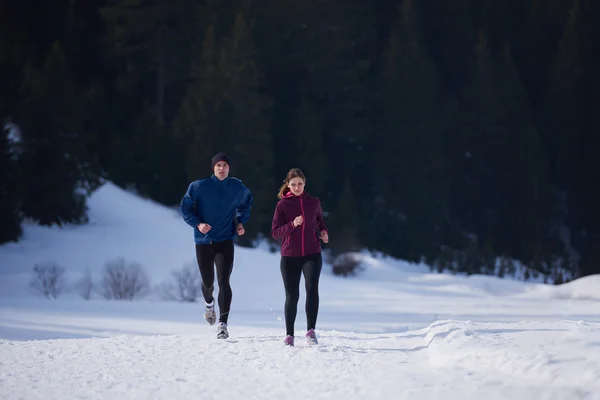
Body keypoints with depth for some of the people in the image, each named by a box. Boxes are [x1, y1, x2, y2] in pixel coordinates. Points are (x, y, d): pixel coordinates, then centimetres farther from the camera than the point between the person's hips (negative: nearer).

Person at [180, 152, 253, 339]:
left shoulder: (237, 188, -1)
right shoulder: (199, 187, -8)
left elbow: (246, 202, 21)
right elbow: (185, 207, -1)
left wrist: (241, 221, 7)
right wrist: (198, 224, -16)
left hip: (225, 241, 0)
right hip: (203, 241, 0)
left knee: (223, 282, -14)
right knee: (208, 281, 13)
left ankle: (223, 324, -14)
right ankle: (209, 303, 49)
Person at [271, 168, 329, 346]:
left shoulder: (314, 202, 5)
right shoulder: (282, 205, -1)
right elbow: (275, 233, -6)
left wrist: (323, 231, 7)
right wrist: (292, 224, -21)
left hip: (312, 254, 0)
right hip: (290, 257, 0)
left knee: (312, 287, -23)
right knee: (292, 296, 3)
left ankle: (311, 330, -21)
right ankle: (289, 335, 19)